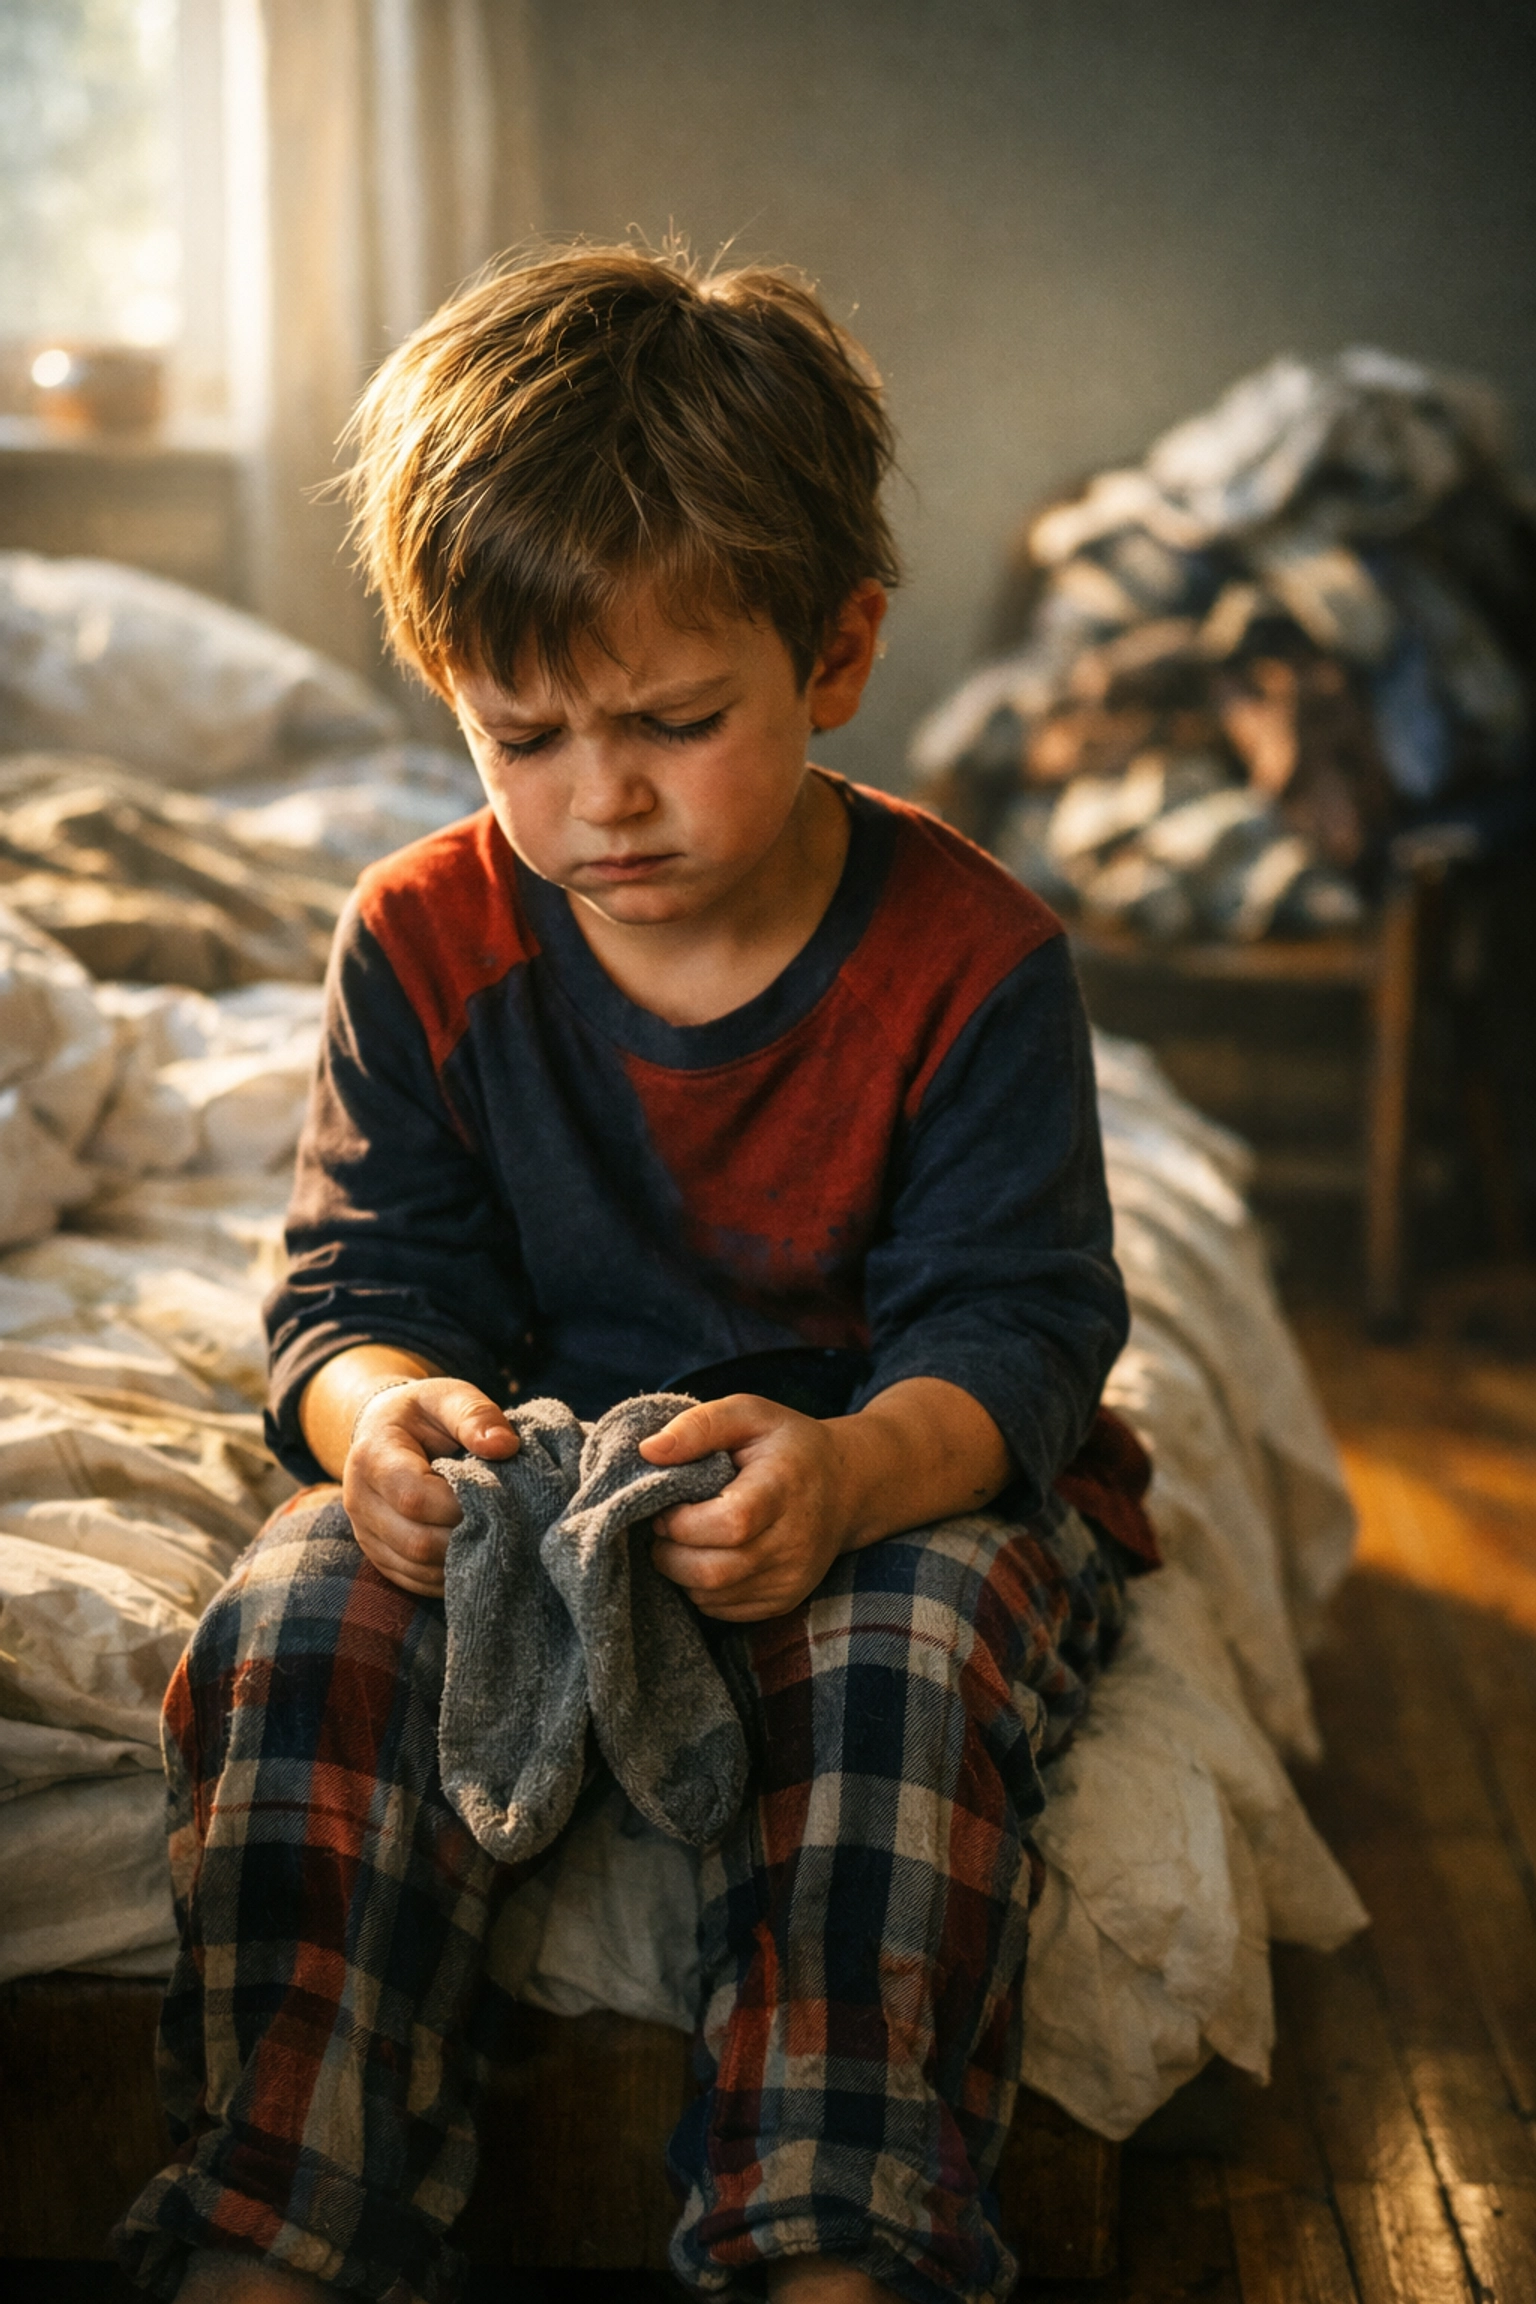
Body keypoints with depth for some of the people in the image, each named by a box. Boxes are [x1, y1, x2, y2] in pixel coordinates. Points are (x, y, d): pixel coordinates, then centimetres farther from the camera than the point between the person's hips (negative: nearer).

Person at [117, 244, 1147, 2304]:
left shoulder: (970, 959, -10)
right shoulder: (422, 943, -1)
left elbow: (1013, 1331, -12)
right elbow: (362, 1282, -1)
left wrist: (854, 1472, -37)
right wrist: (384, 1407, -28)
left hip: (906, 1484, -1)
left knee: (911, 1648, -36)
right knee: (300, 1628, -27)